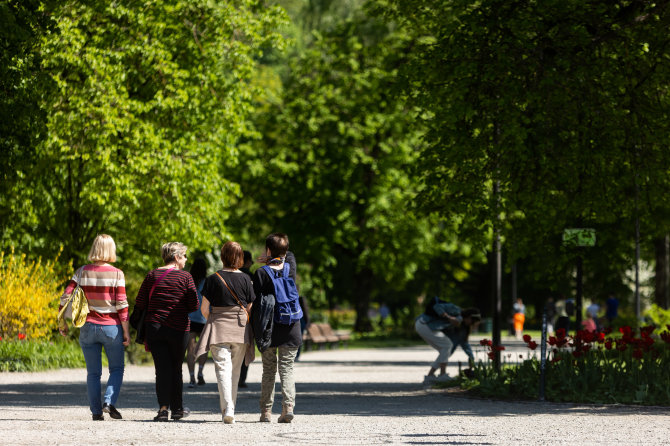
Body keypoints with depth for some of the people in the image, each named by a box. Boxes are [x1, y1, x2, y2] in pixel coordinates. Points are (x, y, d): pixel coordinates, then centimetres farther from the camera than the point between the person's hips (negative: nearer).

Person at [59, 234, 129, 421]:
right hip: (111, 327, -2)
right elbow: (122, 305, -10)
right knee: (117, 369, 12)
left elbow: (65, 298, -2)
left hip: (88, 327, 2)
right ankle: (109, 402, -8)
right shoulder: (116, 274, -8)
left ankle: (96, 412, 9)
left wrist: (63, 324, 10)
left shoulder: (82, 272, -1)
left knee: (93, 373, 11)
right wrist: (126, 331, -5)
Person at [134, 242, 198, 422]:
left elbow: (140, 303, 3)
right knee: (176, 368, 12)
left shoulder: (152, 275, 3)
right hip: (178, 329, -2)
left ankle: (163, 407, -10)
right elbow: (194, 306, -5)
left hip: (154, 327, 2)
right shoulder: (185, 277, -4)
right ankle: (177, 408, 19)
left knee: (162, 369, 2)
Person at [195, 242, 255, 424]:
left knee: (223, 368, -7)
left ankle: (227, 409, -23)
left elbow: (204, 309, -3)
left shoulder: (213, 279, -4)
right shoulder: (245, 279, -1)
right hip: (240, 329, 2)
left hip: (218, 328, -2)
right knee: (235, 370, 13)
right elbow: (250, 308, 2)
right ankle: (230, 408, 18)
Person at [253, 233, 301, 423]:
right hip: (290, 329, 2)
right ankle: (288, 406, -13)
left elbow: (257, 303, -9)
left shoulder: (261, 273, -9)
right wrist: (275, 258, 12)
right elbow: (290, 255, 27)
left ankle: (266, 411, 7)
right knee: (287, 369, 4)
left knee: (268, 371, 8)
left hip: (269, 329, -2)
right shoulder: (290, 268, 1)